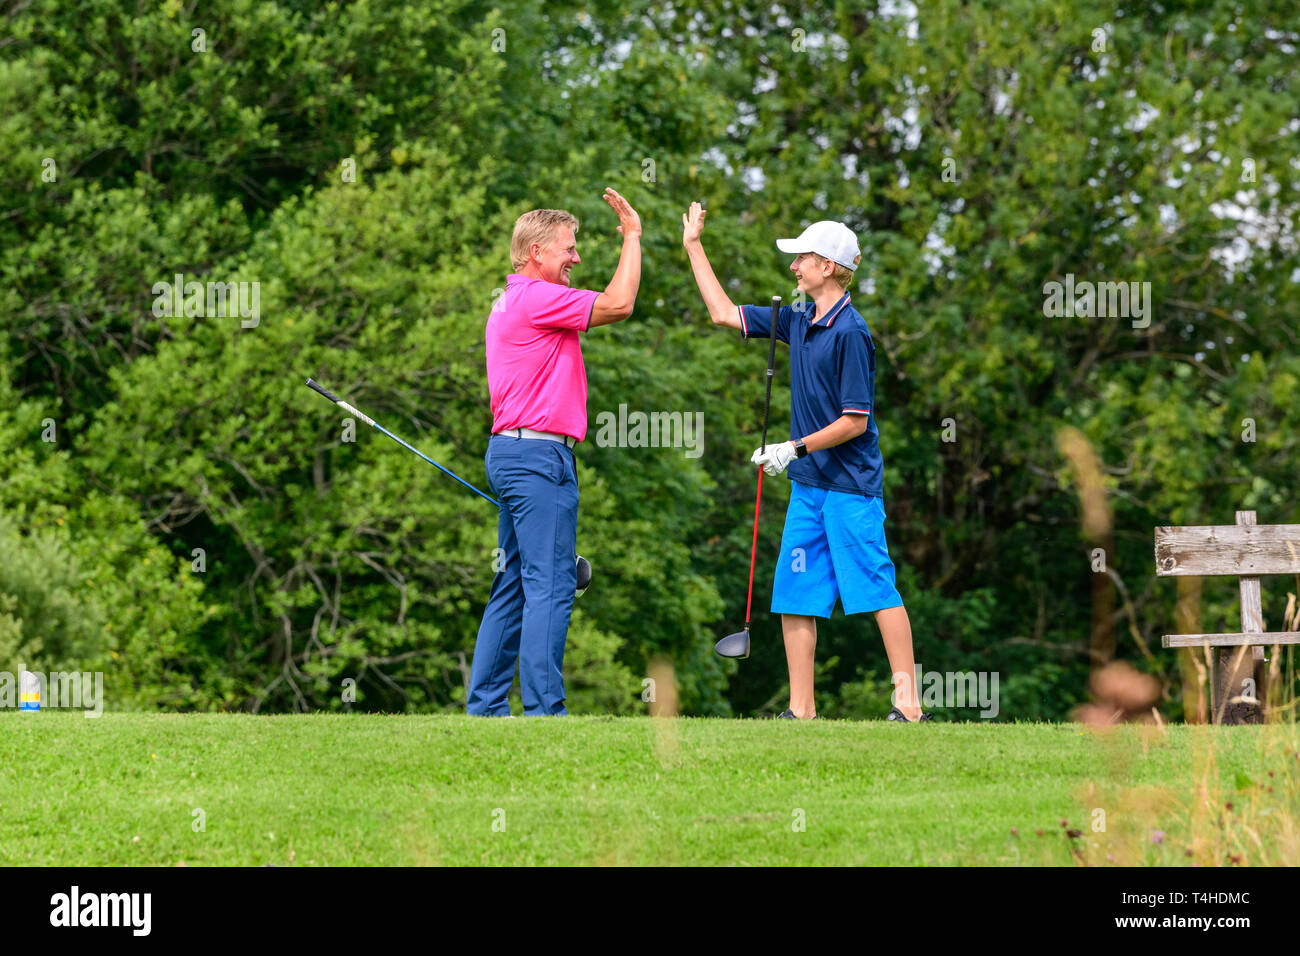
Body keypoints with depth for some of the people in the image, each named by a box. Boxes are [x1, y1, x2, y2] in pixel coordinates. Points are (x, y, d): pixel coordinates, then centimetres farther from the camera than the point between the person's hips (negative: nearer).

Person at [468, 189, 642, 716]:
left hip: (510, 451, 11)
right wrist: (632, 236, -6)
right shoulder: (535, 298, -12)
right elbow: (618, 304, -16)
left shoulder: (510, 304, 20)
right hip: (538, 454, -11)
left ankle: (485, 704, 11)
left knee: (514, 586, 11)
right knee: (550, 584, -11)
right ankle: (543, 708, -13)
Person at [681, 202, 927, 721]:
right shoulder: (798, 321, 10)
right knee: (795, 597, 5)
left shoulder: (850, 332, -14)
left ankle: (908, 704, -7)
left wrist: (796, 448, -14)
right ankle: (801, 709, 9)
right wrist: (694, 246, 22)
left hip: (850, 487, -8)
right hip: (807, 484, 8)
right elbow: (725, 314, 21)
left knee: (876, 591, -8)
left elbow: (855, 422, -15)